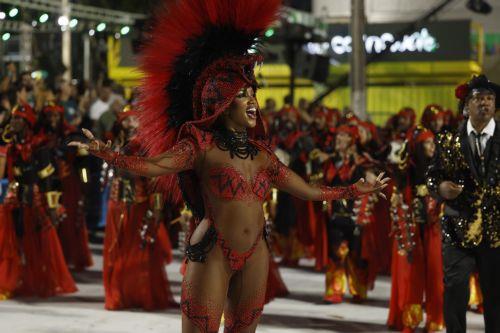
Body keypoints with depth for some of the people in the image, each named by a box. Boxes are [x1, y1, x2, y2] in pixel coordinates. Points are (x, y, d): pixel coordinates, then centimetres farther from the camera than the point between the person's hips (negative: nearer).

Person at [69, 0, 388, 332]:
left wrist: (355, 190, 23)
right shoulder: (203, 145, -6)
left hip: (255, 256, 6)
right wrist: (107, 153, -39)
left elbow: (310, 190, 20)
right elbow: (154, 165, -23)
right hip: (214, 253, -6)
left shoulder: (260, 154, 11)